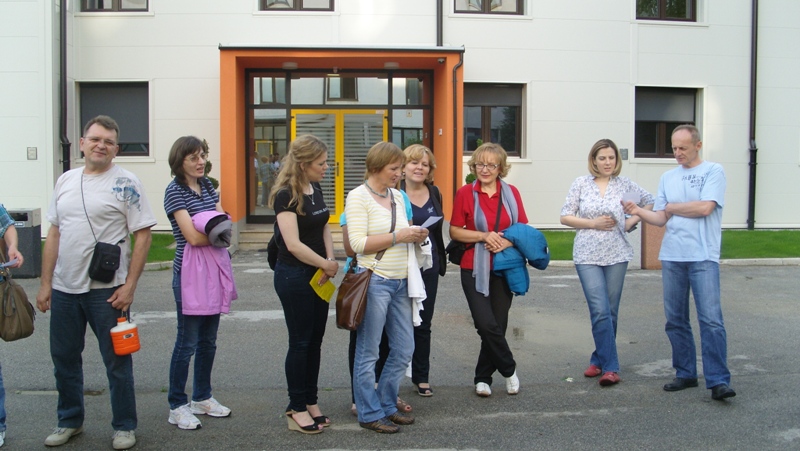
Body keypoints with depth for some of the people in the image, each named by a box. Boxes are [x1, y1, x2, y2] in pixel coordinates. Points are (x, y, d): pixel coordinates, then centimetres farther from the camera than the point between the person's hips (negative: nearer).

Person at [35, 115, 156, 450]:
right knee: (64, 358, 16)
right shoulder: (65, 181, 10)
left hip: (106, 290, -5)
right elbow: (54, 234, 13)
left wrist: (130, 285, -14)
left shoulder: (125, 183, -6)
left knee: (117, 361, 5)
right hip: (64, 288, 5)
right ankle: (69, 421, 34)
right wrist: (46, 283, 9)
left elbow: (143, 235, -9)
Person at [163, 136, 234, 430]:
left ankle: (202, 398, 28)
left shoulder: (207, 185, 11)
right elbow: (193, 237, -17)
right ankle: (177, 406, 13)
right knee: (187, 342, 0)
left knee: (208, 340, 15)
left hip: (214, 270, 7)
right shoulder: (175, 191, -10)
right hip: (189, 273, -7)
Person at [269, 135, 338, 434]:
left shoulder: (316, 190, 7)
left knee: (316, 340, 13)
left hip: (318, 275, 8)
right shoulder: (286, 195, -17)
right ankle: (296, 409, 15)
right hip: (294, 277, -7)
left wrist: (331, 260, -3)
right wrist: (327, 264, -12)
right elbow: (294, 244, -23)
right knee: (300, 342, 2)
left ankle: (311, 401, 25)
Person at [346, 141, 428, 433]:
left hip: (400, 283, 8)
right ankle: (370, 414, 15)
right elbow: (358, 243, -16)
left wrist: (415, 236, 3)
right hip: (374, 282, -8)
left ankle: (386, 405, 28)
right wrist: (398, 236, -18)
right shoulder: (358, 196, -8)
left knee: (403, 349, 12)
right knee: (368, 353, 3)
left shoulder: (397, 196, 14)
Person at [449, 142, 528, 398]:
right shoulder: (465, 193, -1)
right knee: (486, 324, -13)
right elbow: (454, 232, -1)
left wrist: (506, 242, -11)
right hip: (475, 268, -3)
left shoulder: (511, 193, 6)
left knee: (498, 324, 6)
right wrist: (484, 236, -14)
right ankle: (509, 369, 12)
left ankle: (483, 378, 23)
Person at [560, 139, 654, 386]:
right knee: (600, 312, -10)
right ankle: (610, 367, -4)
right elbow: (565, 217, 1)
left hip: (616, 255, 2)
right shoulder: (581, 183, 2)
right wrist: (593, 223, -10)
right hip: (587, 256, -2)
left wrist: (632, 221, 4)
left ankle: (599, 360, 21)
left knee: (610, 312, 6)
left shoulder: (624, 184, 5)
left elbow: (650, 202, 17)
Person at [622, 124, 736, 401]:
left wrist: (672, 207, 0)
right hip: (671, 257, 5)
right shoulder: (668, 178, 15)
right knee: (675, 320, 9)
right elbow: (660, 219, 10)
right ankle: (686, 374, 20)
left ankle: (718, 381, -6)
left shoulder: (713, 171, 1)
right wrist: (638, 211, -8)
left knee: (711, 320, -10)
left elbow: (705, 208, -12)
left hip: (703, 257, -5)